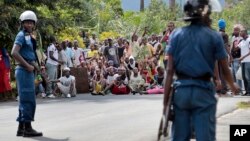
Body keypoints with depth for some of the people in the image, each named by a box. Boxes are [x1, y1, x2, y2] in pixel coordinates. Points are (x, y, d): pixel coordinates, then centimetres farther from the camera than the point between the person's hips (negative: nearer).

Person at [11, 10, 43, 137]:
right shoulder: (21, 35, -10)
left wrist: (34, 66, 15)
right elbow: (14, 53, -22)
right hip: (24, 71, -10)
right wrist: (27, 66, -19)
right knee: (28, 100, -9)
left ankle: (21, 128, 17)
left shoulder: (28, 37, 18)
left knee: (25, 100, 12)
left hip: (28, 71, 10)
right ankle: (27, 128, -7)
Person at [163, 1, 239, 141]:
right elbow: (225, 69, 4)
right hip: (203, 90, -2)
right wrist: (233, 85, 26)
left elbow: (170, 70, -1)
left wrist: (166, 101, 0)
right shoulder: (214, 36, -1)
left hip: (181, 90, 3)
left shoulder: (177, 35, 3)